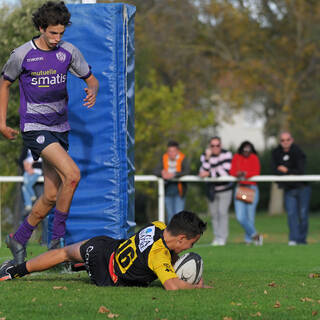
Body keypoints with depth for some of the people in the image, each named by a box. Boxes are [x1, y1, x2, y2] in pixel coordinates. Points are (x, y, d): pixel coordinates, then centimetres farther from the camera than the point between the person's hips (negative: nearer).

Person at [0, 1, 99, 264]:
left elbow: (91, 79, 12)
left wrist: (92, 92, -13)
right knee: (72, 174, -24)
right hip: (35, 127, -5)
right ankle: (58, 239, -13)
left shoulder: (68, 52, 2)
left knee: (52, 196, 5)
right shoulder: (22, 55, -8)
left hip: (60, 127, 6)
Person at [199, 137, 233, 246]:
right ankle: (216, 238, 13)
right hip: (212, 190, 3)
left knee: (222, 213, -13)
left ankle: (222, 238, -12)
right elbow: (203, 173, -17)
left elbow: (225, 172, -21)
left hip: (224, 189, -3)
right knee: (214, 214, 5)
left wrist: (209, 173, -18)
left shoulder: (227, 154, -13)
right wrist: (207, 158, -26)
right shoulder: (205, 156, -5)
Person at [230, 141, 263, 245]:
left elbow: (256, 172, -8)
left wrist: (244, 173, -22)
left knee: (250, 217, -1)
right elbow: (232, 171, 0)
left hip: (252, 188, -2)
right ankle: (254, 235, 7)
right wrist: (238, 174, -21)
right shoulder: (236, 157, 6)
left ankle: (248, 239, 14)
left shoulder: (254, 158, 1)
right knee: (240, 217, -9)